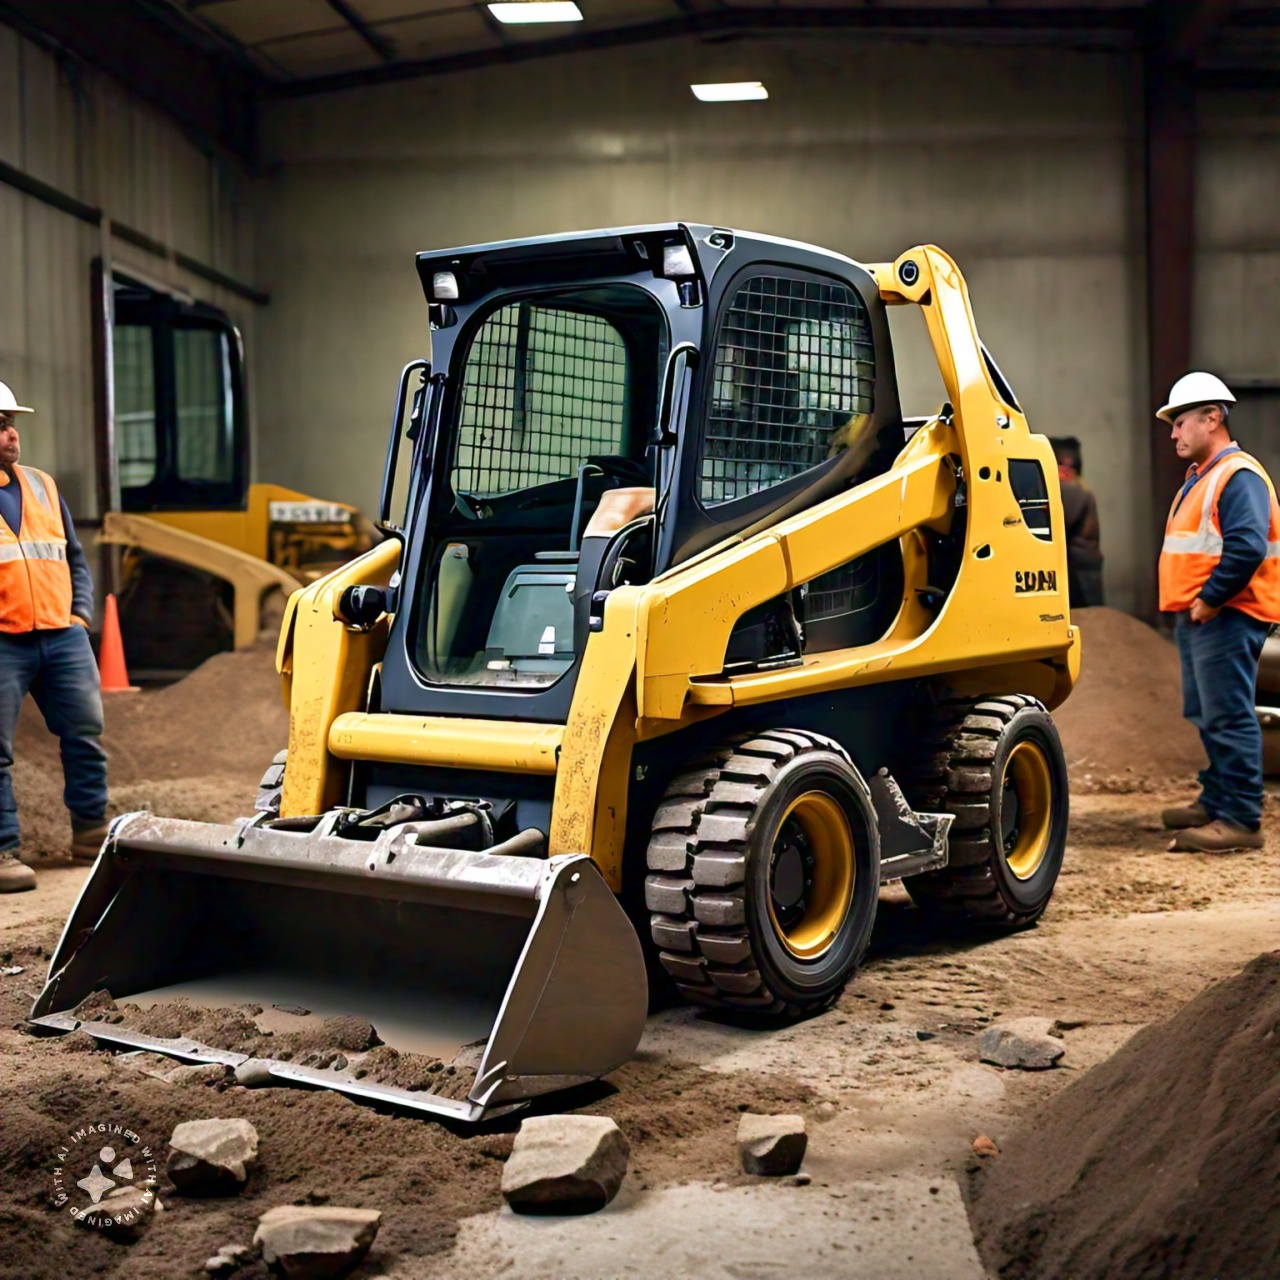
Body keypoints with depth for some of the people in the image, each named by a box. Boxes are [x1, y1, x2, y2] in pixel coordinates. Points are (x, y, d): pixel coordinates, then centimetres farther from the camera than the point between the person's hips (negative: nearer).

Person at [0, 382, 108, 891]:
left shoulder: (42, 487, 16)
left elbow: (75, 559, 21)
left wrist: (80, 614, 9)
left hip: (64, 638, 5)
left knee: (86, 736, 7)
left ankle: (91, 834, 20)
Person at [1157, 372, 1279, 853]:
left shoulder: (1238, 476, -13)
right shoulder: (1200, 478, 20)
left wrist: (1210, 599, -20)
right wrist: (1188, 604, 13)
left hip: (1225, 619, -10)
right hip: (1196, 617, 10)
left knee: (1229, 719, -9)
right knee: (1207, 717, 16)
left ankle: (1240, 821, -7)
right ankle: (1216, 801, 26)